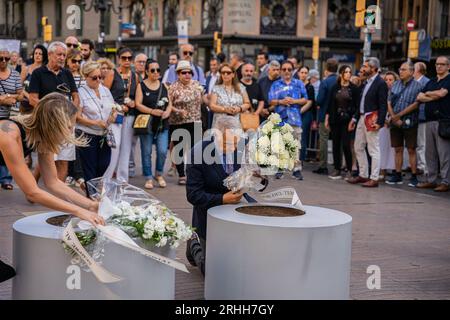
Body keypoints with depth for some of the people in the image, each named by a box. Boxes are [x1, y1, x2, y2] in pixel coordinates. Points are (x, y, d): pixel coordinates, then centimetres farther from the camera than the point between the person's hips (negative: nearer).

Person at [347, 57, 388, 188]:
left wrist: (379, 122, -21)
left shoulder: (380, 83, -10)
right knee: (358, 148, 14)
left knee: (373, 150, -3)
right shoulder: (367, 82, 15)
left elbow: (383, 105, -14)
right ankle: (363, 175, 23)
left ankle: (374, 179, 2)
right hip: (362, 118, 9)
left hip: (372, 120, -9)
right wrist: (354, 118, 16)